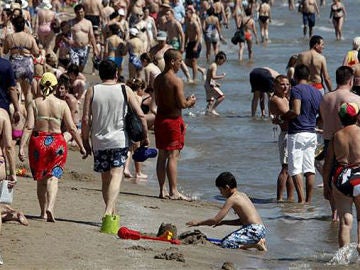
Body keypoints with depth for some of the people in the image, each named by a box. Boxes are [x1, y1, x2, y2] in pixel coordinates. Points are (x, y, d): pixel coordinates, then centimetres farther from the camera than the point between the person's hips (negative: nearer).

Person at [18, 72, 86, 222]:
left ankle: (43, 212, 21)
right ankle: (50, 207, -24)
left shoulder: (34, 103, -4)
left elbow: (29, 127, -11)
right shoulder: (62, 104, -2)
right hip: (57, 142, -1)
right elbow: (72, 128, -3)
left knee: (40, 179, 14)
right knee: (53, 177, -1)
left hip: (38, 142, 1)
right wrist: (81, 146, 5)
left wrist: (22, 147, -13)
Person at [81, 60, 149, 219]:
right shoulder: (125, 90, -1)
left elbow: (86, 119, -4)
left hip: (99, 141, 2)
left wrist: (86, 142, 5)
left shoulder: (92, 91, 0)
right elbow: (140, 115, -4)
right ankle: (109, 210, -26)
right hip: (119, 140, -2)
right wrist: (145, 136, 6)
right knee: (116, 175, -8)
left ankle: (111, 212, 20)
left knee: (105, 178, 14)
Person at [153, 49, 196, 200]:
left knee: (162, 155, 12)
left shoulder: (158, 79, 8)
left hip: (160, 118, 8)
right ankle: (173, 192, -5)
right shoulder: (176, 81, -17)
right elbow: (182, 104, -19)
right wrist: (190, 102, 4)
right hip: (173, 119, -8)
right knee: (173, 156, -5)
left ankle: (162, 190, 15)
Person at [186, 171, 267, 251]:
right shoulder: (242, 195, 16)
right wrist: (224, 222, 20)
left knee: (225, 244, -20)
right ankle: (258, 240, 9)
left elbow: (215, 220, -11)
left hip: (254, 230, -10)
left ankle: (257, 244, -12)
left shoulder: (232, 199, -11)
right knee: (224, 240, 14)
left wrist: (198, 223, 2)